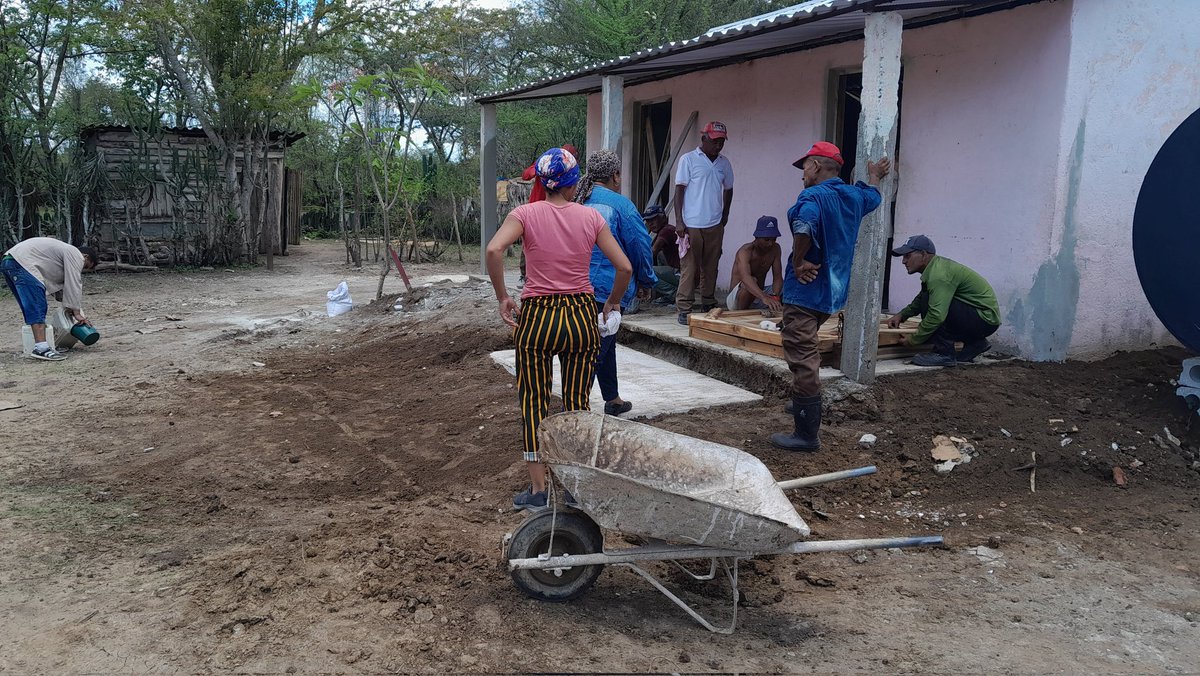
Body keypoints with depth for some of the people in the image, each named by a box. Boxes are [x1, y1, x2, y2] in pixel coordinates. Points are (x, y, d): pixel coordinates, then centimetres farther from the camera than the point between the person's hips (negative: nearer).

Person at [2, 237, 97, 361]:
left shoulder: (66, 252, 28)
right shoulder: (76, 255, -1)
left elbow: (59, 286, 28)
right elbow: (74, 285, -7)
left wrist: (71, 310, 23)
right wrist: (76, 312, -3)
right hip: (22, 262, -11)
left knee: (31, 308, 14)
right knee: (37, 308, -15)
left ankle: (40, 344, 15)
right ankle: (41, 348, -23)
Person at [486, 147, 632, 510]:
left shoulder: (525, 214, -4)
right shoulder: (591, 216, 1)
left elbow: (494, 250, -21)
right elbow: (625, 267, -2)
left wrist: (502, 297, -11)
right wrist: (612, 303, 13)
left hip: (537, 317, -1)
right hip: (582, 317, 2)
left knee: (534, 403, 11)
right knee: (577, 404, 13)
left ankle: (538, 490, 15)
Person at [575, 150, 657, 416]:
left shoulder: (576, 202, 8)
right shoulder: (620, 204, -10)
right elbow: (640, 247, -5)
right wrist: (646, 282, 9)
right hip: (607, 289, -7)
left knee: (605, 343, 22)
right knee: (598, 348, -4)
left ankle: (612, 400, 35)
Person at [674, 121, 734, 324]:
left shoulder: (724, 163, 12)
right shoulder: (688, 160, -2)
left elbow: (728, 190, 24)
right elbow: (679, 190, -3)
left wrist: (725, 215, 17)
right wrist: (679, 221, -9)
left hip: (715, 225, 5)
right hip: (692, 224, -4)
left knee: (711, 267, 9)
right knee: (689, 267, -4)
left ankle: (709, 305, 19)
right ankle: (684, 309, 1)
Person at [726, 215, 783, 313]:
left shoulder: (775, 249, -1)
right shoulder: (745, 251, -22)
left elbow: (778, 277, -9)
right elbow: (745, 277, -41)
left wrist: (774, 296, -31)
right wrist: (764, 298, -58)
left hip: (758, 297, 6)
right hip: (735, 300, -6)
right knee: (752, 281, -36)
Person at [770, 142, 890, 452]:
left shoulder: (814, 196, -15)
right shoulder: (854, 196, 11)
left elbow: (805, 226, -38)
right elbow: (872, 196, 36)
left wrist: (798, 262, -23)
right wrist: (874, 177, 57)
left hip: (806, 290, -9)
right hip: (833, 291, 9)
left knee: (803, 361, -5)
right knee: (807, 356, 25)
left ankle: (807, 434, -1)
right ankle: (806, 409, 36)